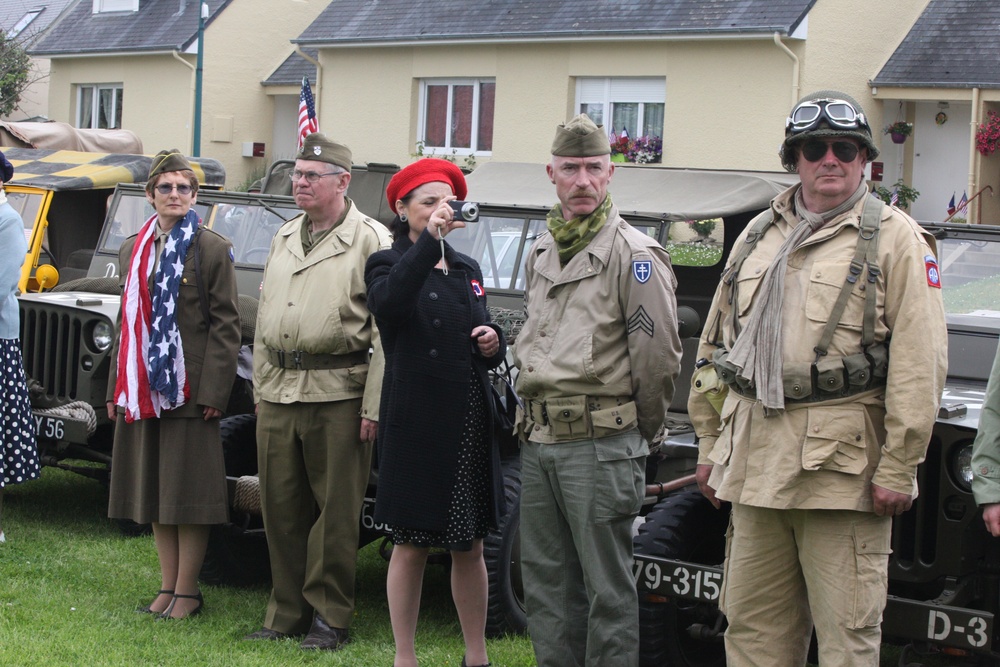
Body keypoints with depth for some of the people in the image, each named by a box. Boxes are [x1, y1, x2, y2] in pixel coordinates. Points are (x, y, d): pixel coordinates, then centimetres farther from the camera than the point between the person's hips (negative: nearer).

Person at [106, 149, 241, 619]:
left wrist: (213, 391, -14)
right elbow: (126, 320, 17)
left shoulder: (213, 249, -4)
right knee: (154, 490, 10)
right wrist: (116, 388, 13)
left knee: (188, 492, -1)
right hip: (141, 387, 6)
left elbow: (226, 325, -7)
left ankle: (187, 592, 7)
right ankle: (167, 587, 18)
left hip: (189, 387, -6)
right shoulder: (133, 250, 14)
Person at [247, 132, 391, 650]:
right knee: (280, 507, 10)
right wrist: (260, 388, 17)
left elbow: (385, 331, -10)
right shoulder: (284, 238, 17)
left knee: (335, 510, 1)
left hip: (337, 395, -7)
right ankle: (286, 612, 21)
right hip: (278, 393, 7)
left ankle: (328, 616, 11)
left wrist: (374, 406, -15)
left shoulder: (371, 241, -6)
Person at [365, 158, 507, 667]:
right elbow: (388, 303, -27)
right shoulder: (388, 264, -1)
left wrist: (493, 344, 0)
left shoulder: (467, 270, 16)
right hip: (416, 425, -5)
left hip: (469, 424, 5)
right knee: (411, 545, 3)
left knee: (470, 548, 10)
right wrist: (429, 239, -32)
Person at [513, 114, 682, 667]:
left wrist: (639, 434, -2)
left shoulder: (634, 255, -9)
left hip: (600, 444, -8)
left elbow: (657, 355, -10)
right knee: (545, 580, 14)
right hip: (537, 440, 8)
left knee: (607, 588, -2)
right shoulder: (539, 253, 16)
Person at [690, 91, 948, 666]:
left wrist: (898, 468, -14)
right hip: (755, 460, 6)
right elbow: (714, 343, 20)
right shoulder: (758, 236, 17)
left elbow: (920, 361, -9)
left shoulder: (895, 238, -1)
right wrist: (710, 444, 15)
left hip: (842, 462, -5)